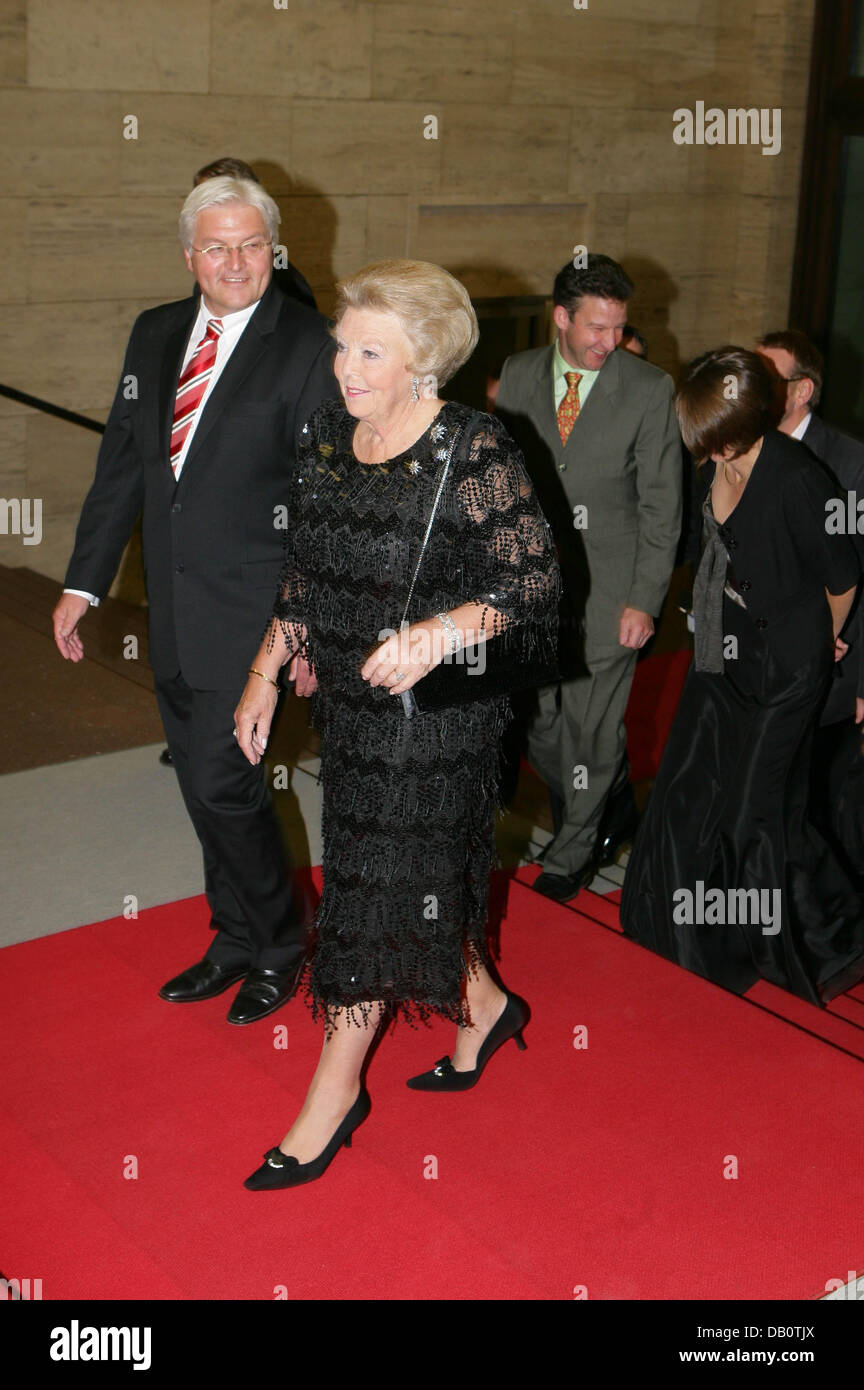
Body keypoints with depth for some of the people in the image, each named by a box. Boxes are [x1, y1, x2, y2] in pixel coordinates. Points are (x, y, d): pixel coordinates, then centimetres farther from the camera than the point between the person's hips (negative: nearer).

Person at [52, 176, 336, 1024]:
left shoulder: (307, 347, -10)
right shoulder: (155, 334, 8)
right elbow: (121, 464, 13)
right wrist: (84, 581, 10)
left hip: (248, 610, -6)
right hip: (172, 611, 6)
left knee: (221, 783, -5)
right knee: (204, 785, 14)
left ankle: (279, 944, 19)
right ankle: (237, 942, 32)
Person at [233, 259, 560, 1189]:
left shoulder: (472, 452, -16)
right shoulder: (327, 432, 3)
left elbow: (533, 581, -14)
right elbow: (304, 571, 12)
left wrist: (442, 634, -29)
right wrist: (265, 677, 10)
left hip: (436, 709, -6)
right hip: (350, 699, 6)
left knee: (379, 887, 3)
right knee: (416, 879, 18)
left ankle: (336, 1089, 19)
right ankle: (482, 1007, 43)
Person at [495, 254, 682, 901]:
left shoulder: (650, 388, -7)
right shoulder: (518, 375, 2)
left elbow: (662, 503, -5)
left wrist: (645, 599, -9)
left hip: (609, 585, -3)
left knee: (592, 726, 5)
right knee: (540, 723, 9)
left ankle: (572, 852, 27)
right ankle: (611, 804, 36)